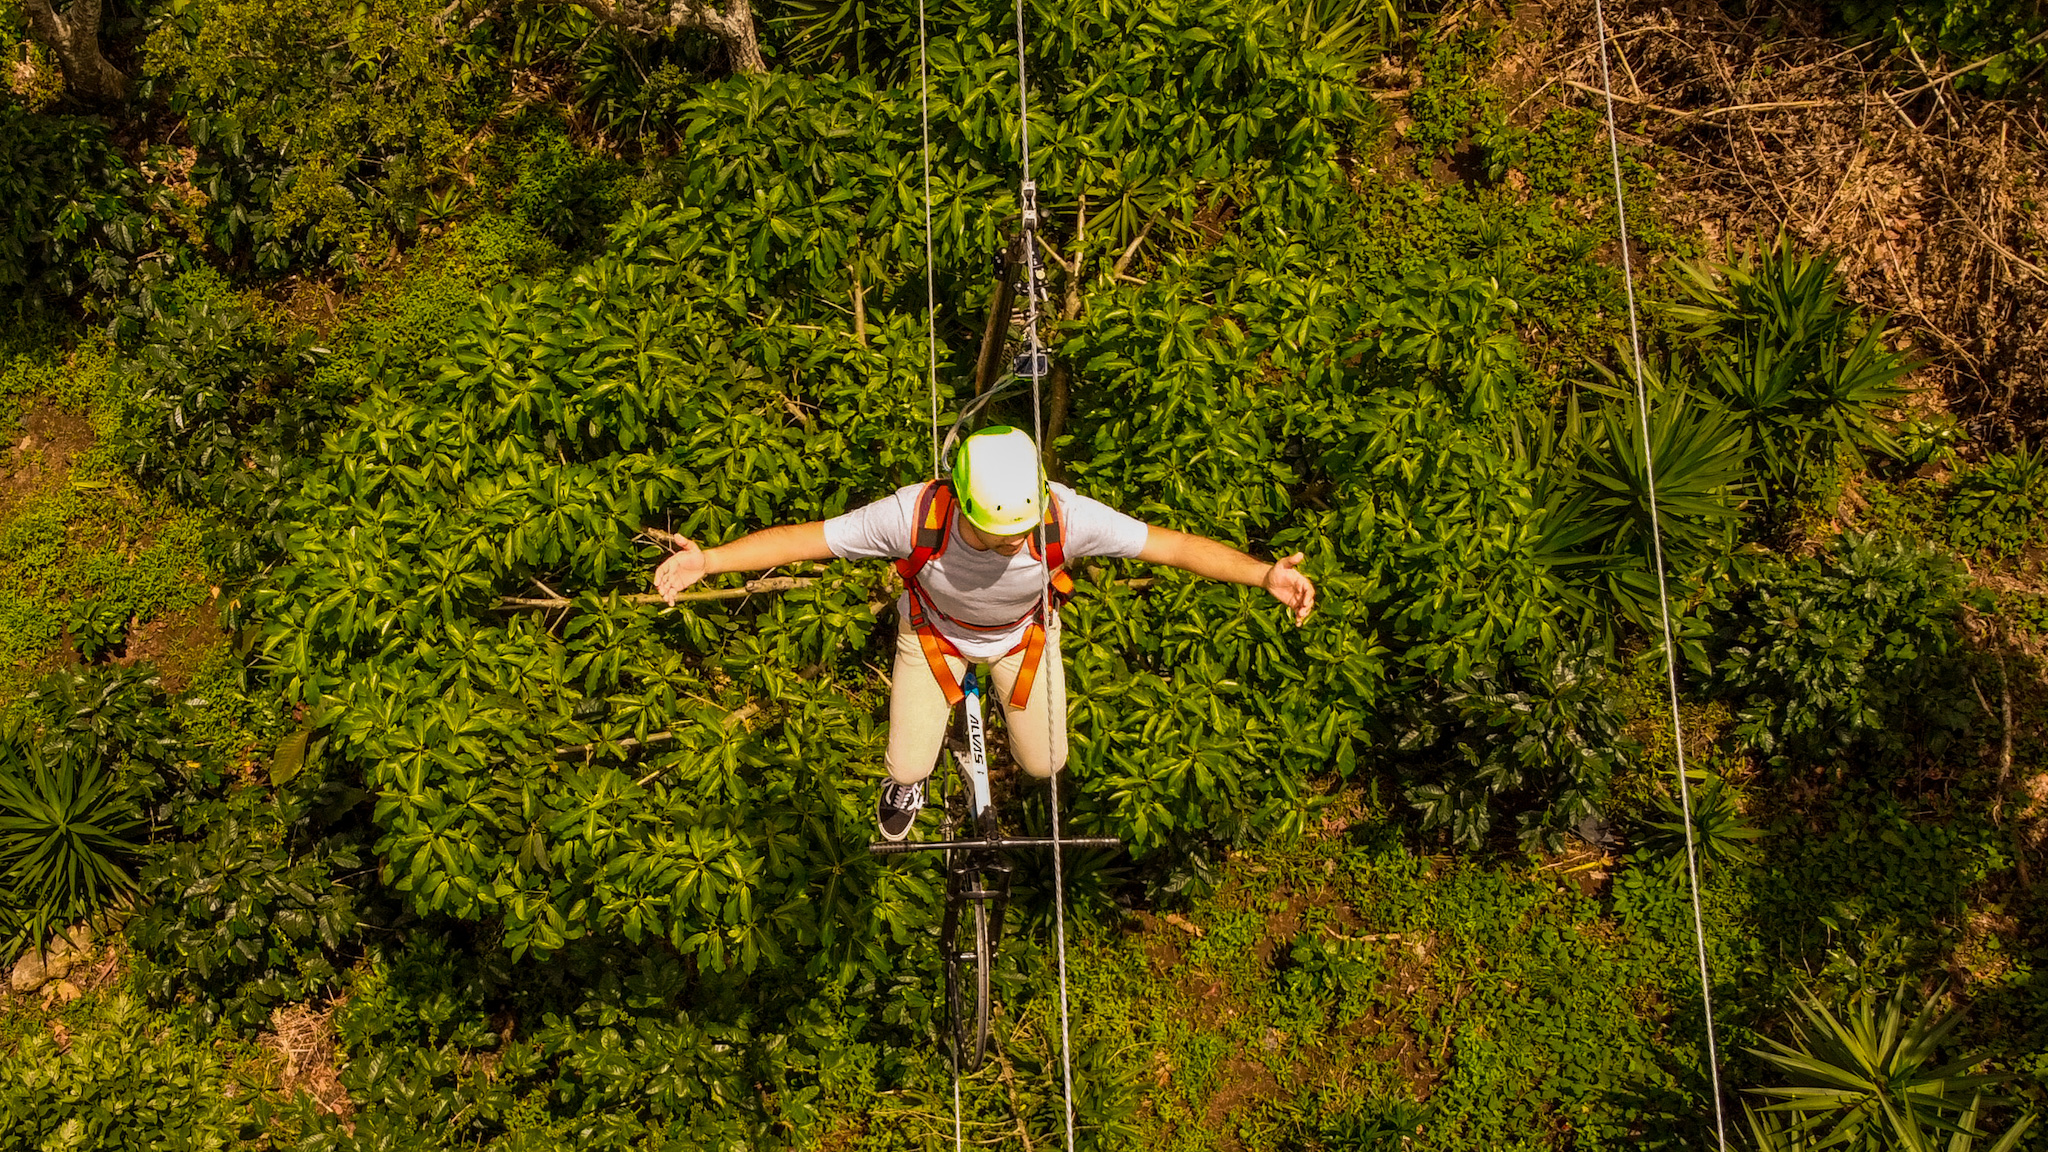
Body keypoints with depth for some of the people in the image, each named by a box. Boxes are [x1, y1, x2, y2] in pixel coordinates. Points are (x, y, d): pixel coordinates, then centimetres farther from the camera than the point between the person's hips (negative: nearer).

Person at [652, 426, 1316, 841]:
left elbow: (1172, 545, -34)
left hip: (1022, 635, 1)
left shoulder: (1063, 516, -40)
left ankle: (1011, 699, 42)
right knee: (908, 767, 0)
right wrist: (708, 559, -43)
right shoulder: (915, 516, -42)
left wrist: (1264, 574, -44)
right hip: (936, 632, -1)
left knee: (1044, 765, 5)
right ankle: (908, 783, 42)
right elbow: (804, 538, -33)